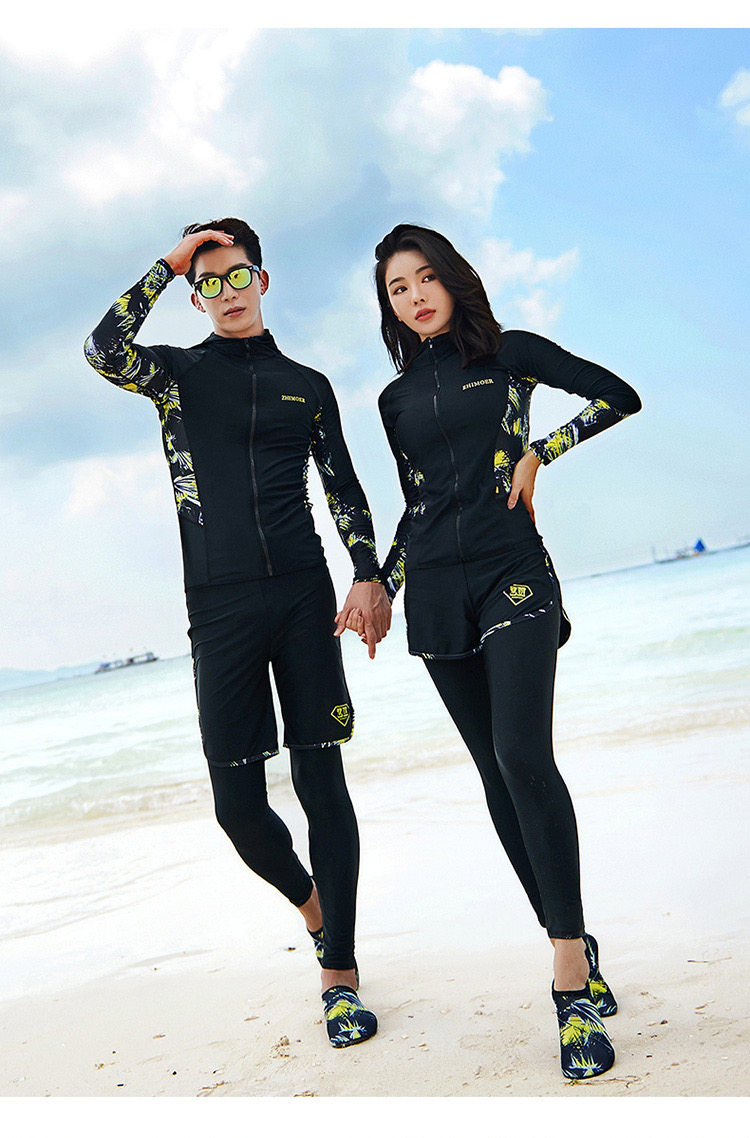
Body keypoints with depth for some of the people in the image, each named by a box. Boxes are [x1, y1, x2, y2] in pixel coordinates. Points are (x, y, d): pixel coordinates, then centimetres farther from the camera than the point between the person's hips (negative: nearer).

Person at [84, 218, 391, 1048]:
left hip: (303, 597, 1)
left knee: (320, 780, -3)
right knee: (237, 800, -1)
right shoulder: (176, 372, 11)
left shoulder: (307, 384, 16)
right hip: (219, 606, 0)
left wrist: (368, 576, 2)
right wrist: (170, 265, -4)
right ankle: (307, 898, 30)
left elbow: (344, 489, 15)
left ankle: (339, 974, 5)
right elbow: (103, 349, -11)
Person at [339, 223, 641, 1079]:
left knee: (523, 755, -21)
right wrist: (379, 589, 12)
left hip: (513, 574, -4)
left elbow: (618, 397, 4)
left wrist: (538, 452, -3)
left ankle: (569, 973, -18)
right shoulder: (397, 399, 16)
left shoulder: (509, 353, 6)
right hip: (437, 592, 4)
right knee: (495, 771, 2)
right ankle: (574, 951, 12)